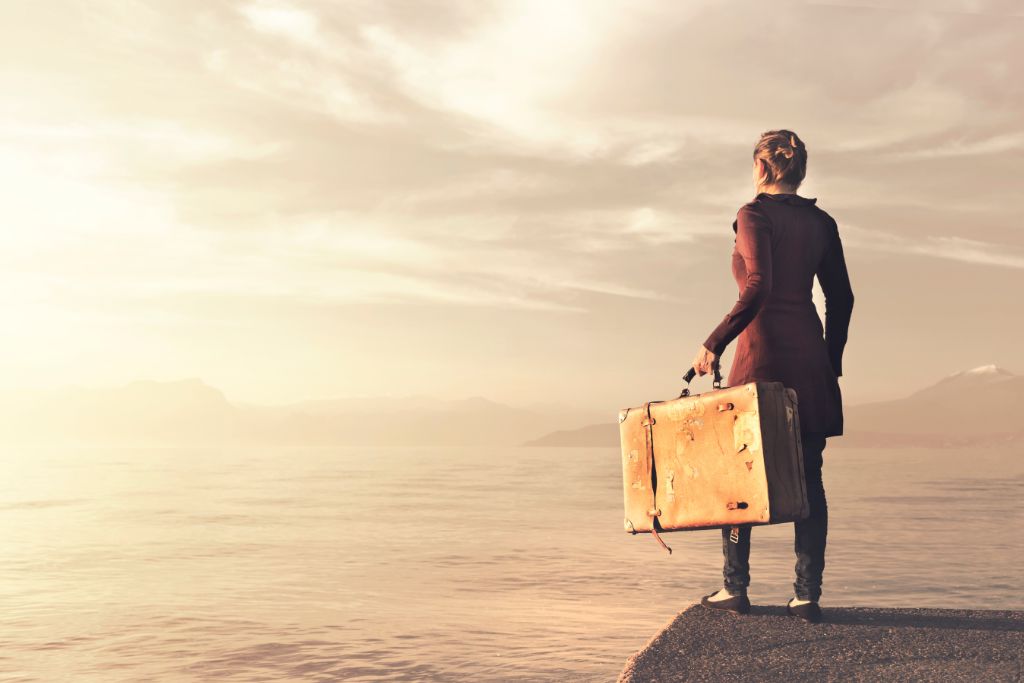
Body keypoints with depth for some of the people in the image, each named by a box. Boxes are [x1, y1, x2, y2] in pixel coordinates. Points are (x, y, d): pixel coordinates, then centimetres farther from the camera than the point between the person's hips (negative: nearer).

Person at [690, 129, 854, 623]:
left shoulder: (754, 214, -6)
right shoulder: (821, 222, 12)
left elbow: (757, 288, -18)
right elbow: (841, 298, 13)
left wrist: (715, 343, -12)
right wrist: (831, 361, 20)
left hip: (763, 352, -5)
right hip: (811, 355, 6)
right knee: (808, 478, 7)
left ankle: (735, 588, 10)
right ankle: (807, 595, 8)